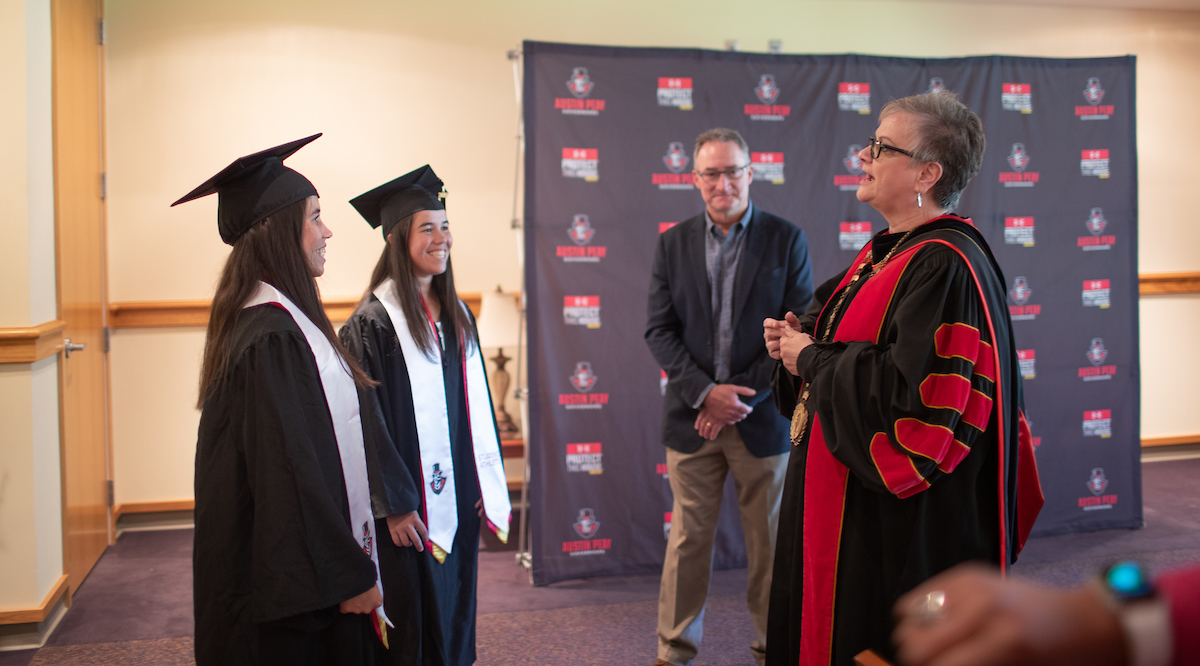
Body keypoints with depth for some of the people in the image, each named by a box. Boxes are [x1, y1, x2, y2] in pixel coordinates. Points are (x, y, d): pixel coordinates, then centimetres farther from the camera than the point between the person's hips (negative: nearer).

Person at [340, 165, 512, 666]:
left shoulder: (456, 316, 9)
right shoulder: (373, 322, -12)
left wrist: (487, 484, 9)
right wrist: (394, 504, -16)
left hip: (457, 500, 7)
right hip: (409, 511, -6)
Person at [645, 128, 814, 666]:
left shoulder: (786, 239, 0)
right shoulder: (673, 243, 6)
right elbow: (658, 330, 1)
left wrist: (741, 397, -12)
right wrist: (705, 392, -12)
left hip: (762, 416, -1)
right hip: (691, 417, 1)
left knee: (769, 542, 9)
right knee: (688, 540, 8)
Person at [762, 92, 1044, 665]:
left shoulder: (946, 267, -20)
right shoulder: (886, 252, 11)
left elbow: (910, 388, -28)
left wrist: (810, 359, -16)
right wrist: (799, 340, 1)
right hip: (846, 498, 10)